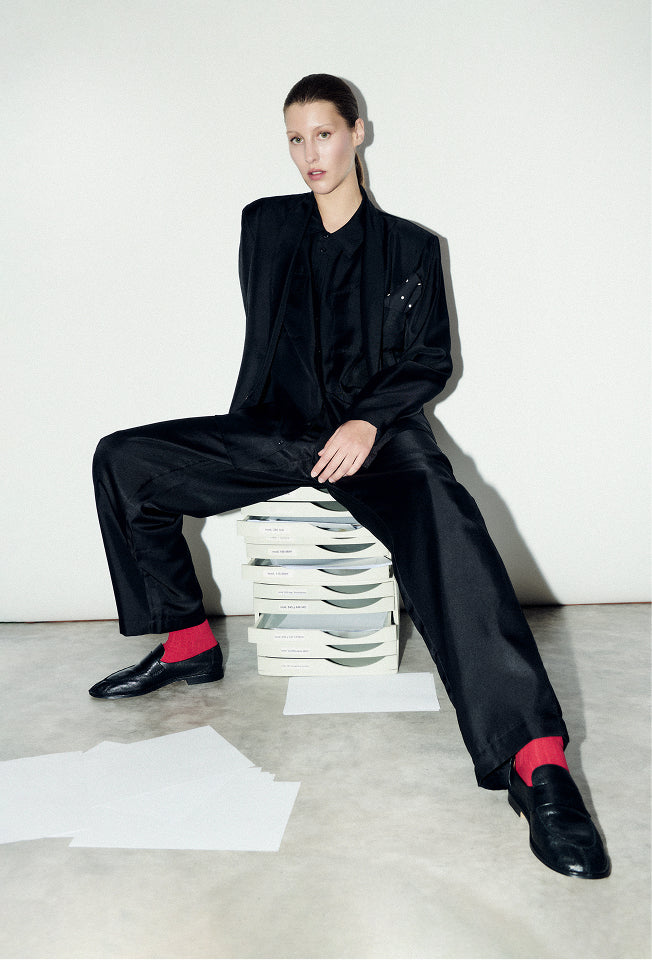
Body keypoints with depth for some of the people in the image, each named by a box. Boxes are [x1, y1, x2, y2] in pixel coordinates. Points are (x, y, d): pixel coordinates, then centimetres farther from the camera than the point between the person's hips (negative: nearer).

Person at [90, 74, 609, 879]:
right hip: (277, 429, 4)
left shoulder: (410, 247, 9)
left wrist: (370, 421, -13)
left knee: (440, 516, -38)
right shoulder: (265, 224, 15)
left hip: (377, 431, -4)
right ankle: (188, 643, 2)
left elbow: (429, 361, 5)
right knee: (122, 461, -10)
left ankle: (534, 759, -43)